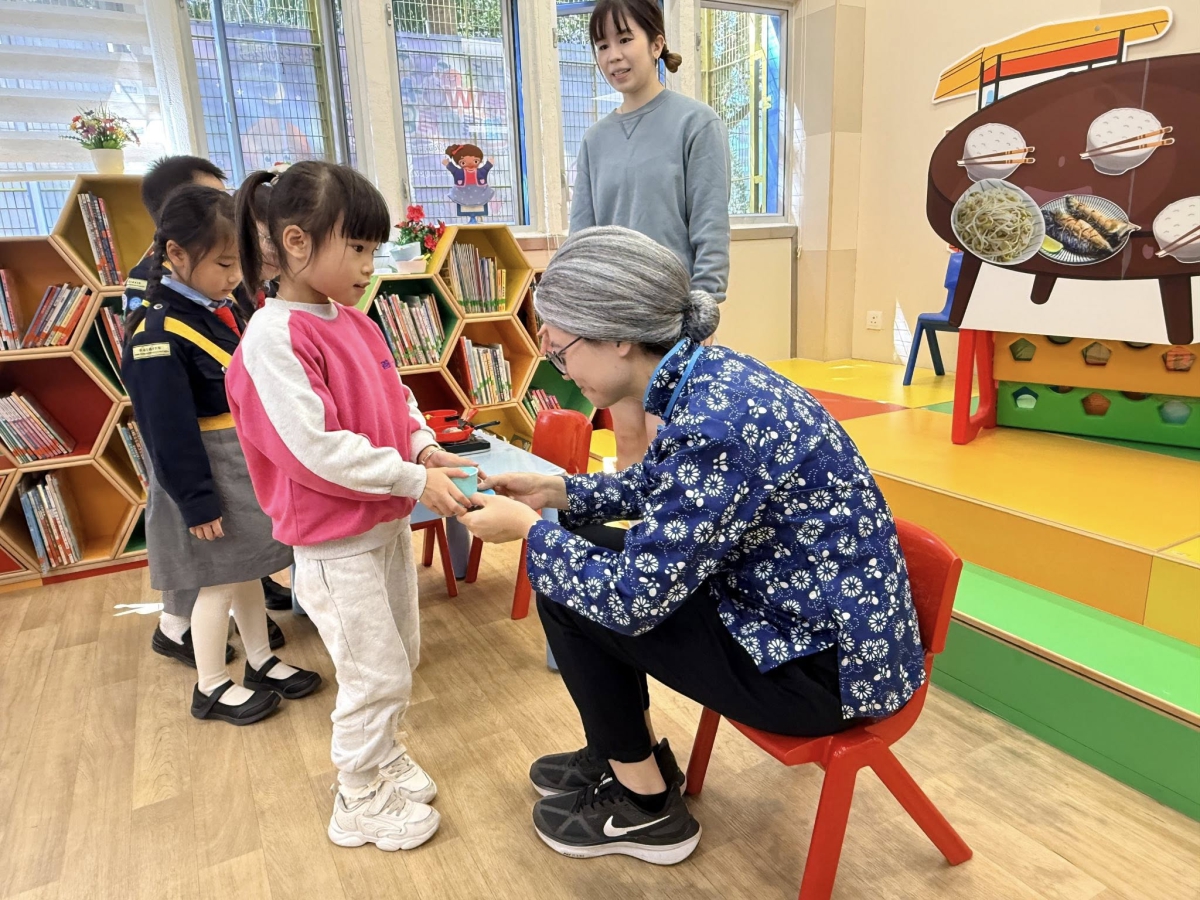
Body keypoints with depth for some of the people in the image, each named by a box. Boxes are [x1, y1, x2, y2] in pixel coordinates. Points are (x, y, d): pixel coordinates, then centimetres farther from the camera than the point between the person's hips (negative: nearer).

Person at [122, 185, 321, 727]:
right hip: (208, 478, -8)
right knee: (219, 581, 5)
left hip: (246, 469, 8)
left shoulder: (220, 310, 6)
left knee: (247, 568, 18)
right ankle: (211, 687, 23)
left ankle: (261, 662, 34)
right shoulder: (157, 332, -22)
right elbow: (168, 430, -22)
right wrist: (197, 501, -20)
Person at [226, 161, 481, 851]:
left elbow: (397, 397, 12)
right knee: (376, 675, 5)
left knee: (402, 657, 21)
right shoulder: (273, 339, -22)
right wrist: (413, 480, -23)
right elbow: (317, 448, -27)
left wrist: (425, 445, -7)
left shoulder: (355, 323, 4)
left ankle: (384, 757, 44)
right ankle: (362, 800, 29)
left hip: (389, 522, 8)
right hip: (335, 542, -8)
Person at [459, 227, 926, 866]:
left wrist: (529, 531, -11)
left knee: (568, 589, -10)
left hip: (828, 664, -9)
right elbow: (659, 484, 17)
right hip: (796, 614, 9)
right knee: (582, 556, 10)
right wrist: (559, 492, 9)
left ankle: (645, 809, 12)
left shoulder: (713, 424, -30)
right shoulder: (706, 377, -2)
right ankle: (629, 755, 29)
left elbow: (632, 596, -26)